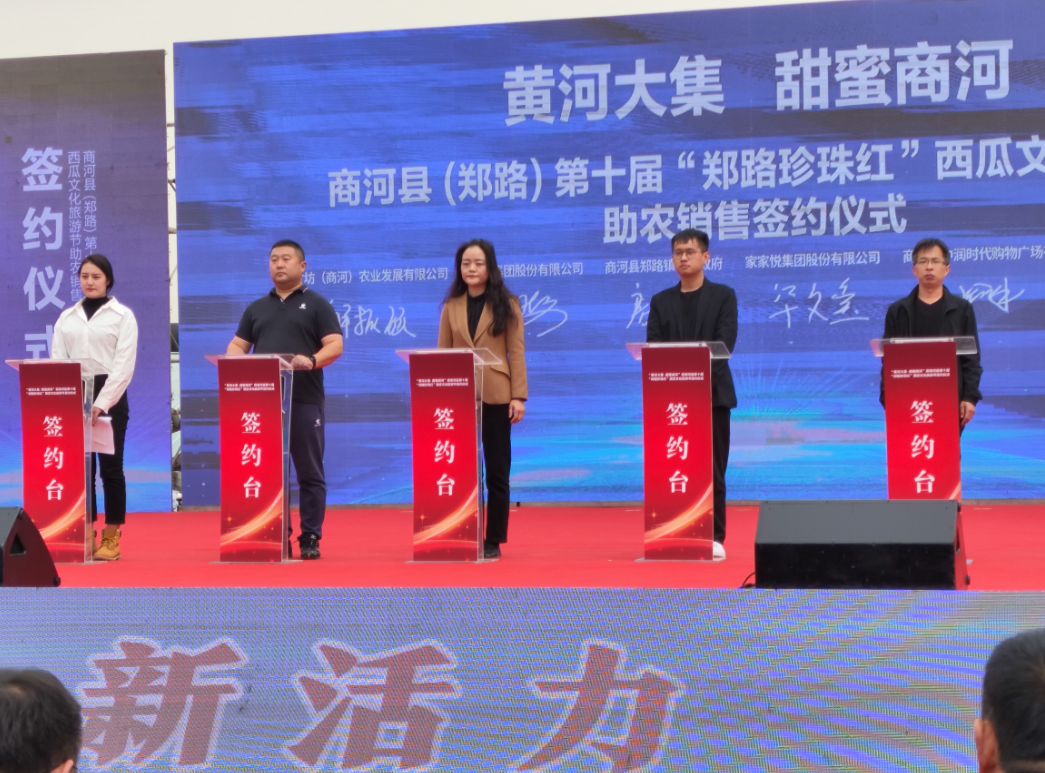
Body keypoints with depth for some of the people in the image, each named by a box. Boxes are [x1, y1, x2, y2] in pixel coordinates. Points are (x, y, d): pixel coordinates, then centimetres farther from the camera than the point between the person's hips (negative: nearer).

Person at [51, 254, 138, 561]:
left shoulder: (123, 315, 1)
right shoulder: (67, 317, 13)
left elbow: (124, 364, -8)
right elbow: (56, 360, 8)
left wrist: (101, 403, -18)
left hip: (110, 396, -3)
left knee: (110, 466, -1)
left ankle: (111, 537, 4)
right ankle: (86, 534, 8)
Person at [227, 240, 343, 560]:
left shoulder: (317, 305, 5)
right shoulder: (256, 308, 18)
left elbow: (335, 345, -5)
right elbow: (237, 345, 17)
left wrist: (312, 360, -25)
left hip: (305, 401, -4)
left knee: (309, 473, -1)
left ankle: (310, 539, 4)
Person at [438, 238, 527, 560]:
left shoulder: (507, 305, 3)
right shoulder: (451, 306, 10)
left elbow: (517, 352, -1)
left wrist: (519, 396, -9)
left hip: (495, 397, -2)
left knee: (497, 470, 3)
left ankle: (494, 541, 9)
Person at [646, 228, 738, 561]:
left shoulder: (723, 296, 5)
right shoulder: (661, 301, 12)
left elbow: (724, 343, -7)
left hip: (712, 393, -2)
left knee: (712, 469, -1)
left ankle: (714, 538, 2)